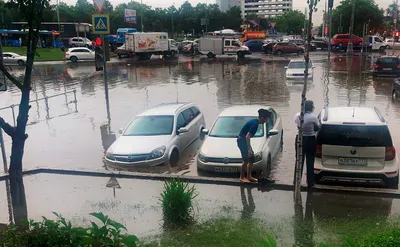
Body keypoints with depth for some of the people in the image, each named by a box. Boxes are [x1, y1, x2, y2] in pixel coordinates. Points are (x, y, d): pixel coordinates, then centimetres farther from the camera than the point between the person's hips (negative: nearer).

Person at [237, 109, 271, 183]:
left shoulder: (255, 122, 8)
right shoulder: (255, 124, -22)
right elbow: (247, 136, -26)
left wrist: (250, 147, 22)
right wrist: (249, 149, -25)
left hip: (244, 140, 10)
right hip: (242, 140, -10)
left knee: (251, 159, 11)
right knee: (246, 160, -7)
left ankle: (249, 176, 18)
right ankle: (242, 177, 4)